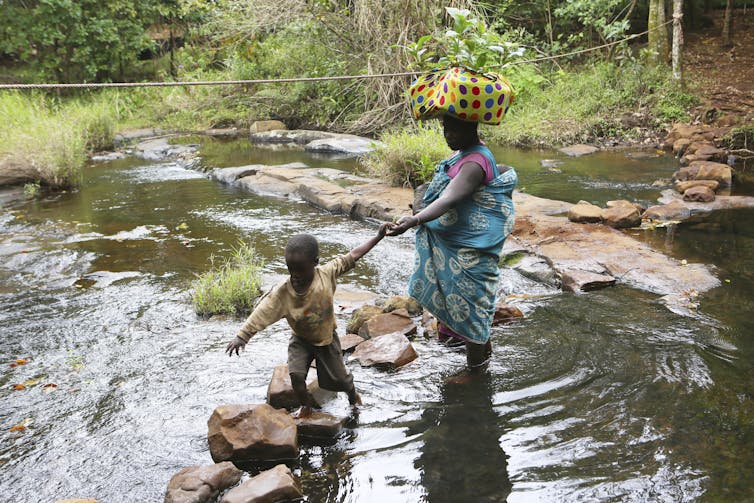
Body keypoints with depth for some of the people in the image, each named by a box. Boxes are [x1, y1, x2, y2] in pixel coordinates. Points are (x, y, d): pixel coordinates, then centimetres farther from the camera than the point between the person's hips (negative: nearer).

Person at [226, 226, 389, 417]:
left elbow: (352, 256, -17)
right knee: (296, 374, -21)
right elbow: (259, 313, -33)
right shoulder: (281, 293, -29)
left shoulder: (326, 274, -25)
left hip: (327, 338, 1)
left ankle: (353, 394, 48)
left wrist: (378, 236, -14)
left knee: (340, 378, 11)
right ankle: (306, 405, 12)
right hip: (301, 340, 0)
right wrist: (241, 336, -46)